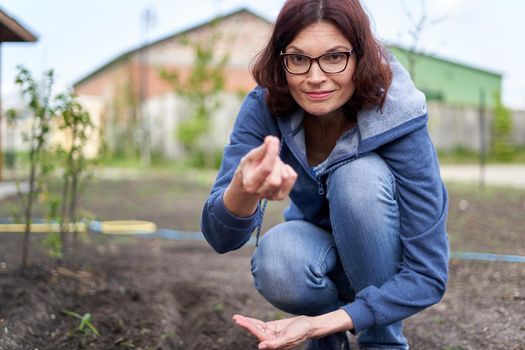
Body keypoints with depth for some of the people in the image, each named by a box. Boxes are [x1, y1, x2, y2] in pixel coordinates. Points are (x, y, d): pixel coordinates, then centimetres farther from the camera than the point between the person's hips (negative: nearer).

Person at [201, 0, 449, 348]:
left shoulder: (398, 122, -29)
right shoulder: (264, 107, -22)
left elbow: (428, 274, -28)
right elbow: (221, 236, -30)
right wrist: (244, 189, -55)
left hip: (386, 258, -1)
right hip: (318, 242, 2)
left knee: (360, 175, -32)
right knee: (276, 263, -33)